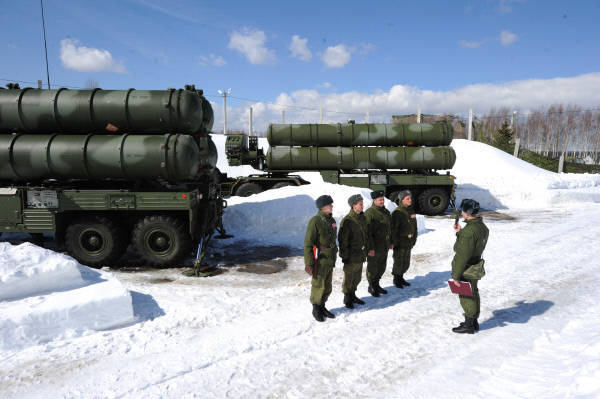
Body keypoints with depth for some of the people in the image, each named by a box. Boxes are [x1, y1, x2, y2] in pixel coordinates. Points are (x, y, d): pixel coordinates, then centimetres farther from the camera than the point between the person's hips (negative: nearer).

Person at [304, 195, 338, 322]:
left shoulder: (332, 220, 8)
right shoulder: (315, 221, -17)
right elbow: (308, 243, -17)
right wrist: (309, 263, -19)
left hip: (330, 260, 7)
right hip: (319, 260, -7)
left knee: (327, 286, 15)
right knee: (318, 285, 3)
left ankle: (322, 307, 31)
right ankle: (316, 309, 20)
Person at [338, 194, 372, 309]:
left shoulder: (362, 218, 7)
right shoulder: (347, 221, -18)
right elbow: (342, 240, -16)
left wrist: (369, 248, 19)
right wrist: (344, 255, -16)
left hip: (361, 254, 8)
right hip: (351, 256, -7)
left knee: (357, 277, 18)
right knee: (348, 278, 5)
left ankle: (353, 295, 33)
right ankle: (347, 299, 20)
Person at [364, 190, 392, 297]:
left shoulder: (386, 212, 9)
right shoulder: (369, 213, -16)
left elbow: (390, 229, 19)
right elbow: (367, 232, -19)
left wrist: (391, 242, 17)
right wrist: (370, 248, -21)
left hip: (385, 247, 8)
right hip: (374, 248, -7)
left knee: (381, 268, 18)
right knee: (372, 268, 6)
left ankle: (376, 284, 35)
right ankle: (371, 287, 23)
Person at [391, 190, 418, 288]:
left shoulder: (411, 210, 9)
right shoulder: (397, 212, -16)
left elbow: (414, 225, 18)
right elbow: (393, 228, -17)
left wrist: (414, 238, 17)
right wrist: (394, 242, -18)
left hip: (409, 242, 7)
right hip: (400, 242, -7)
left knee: (406, 262, 15)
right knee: (399, 262, 2)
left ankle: (401, 278, 32)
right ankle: (396, 279, 19)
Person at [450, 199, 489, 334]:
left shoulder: (469, 231, -28)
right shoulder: (483, 227, 3)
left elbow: (463, 256, -27)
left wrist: (456, 276, -22)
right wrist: (460, 232, 12)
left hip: (466, 270, -9)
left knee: (466, 296, 5)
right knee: (473, 294, 21)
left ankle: (468, 325, 17)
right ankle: (474, 322, 35)